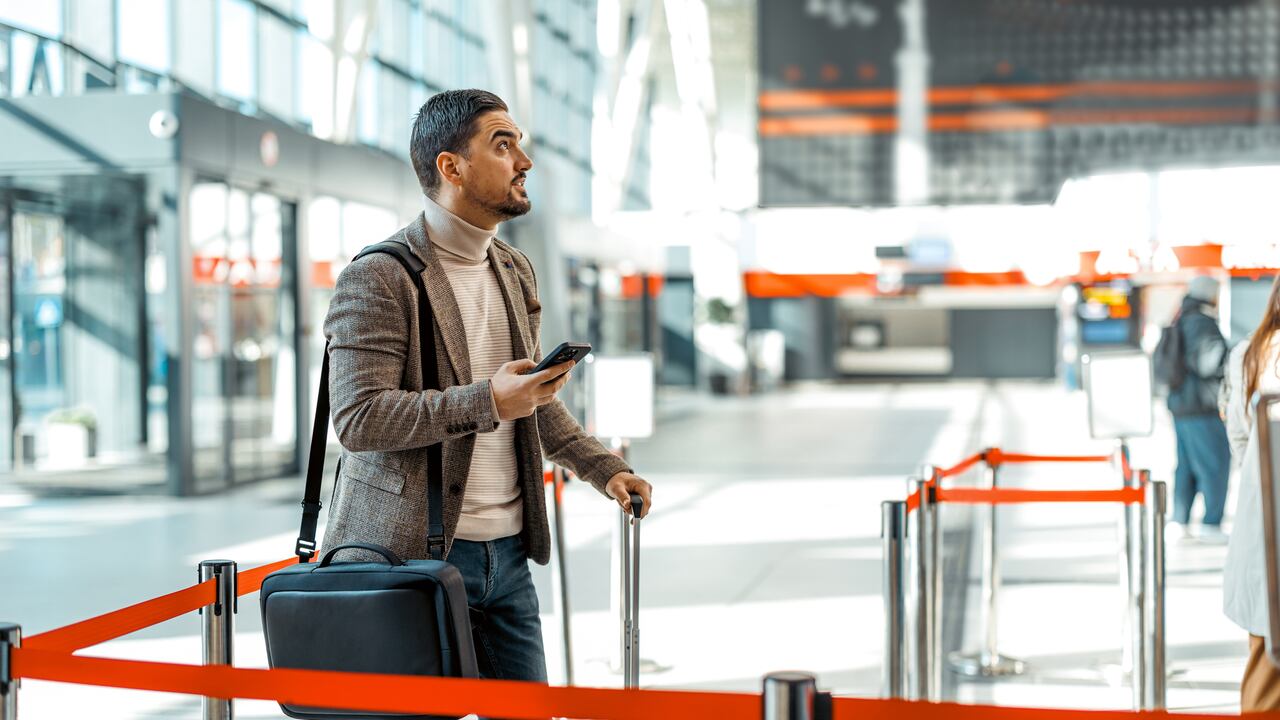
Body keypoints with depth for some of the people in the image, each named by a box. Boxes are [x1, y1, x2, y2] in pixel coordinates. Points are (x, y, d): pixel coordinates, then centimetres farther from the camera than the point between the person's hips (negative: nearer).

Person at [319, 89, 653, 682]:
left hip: (508, 554, 7)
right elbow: (357, 418, -19)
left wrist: (602, 467, 14)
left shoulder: (516, 272, 15)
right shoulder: (378, 278, -11)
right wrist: (486, 402, -26)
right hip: (411, 555, -7)